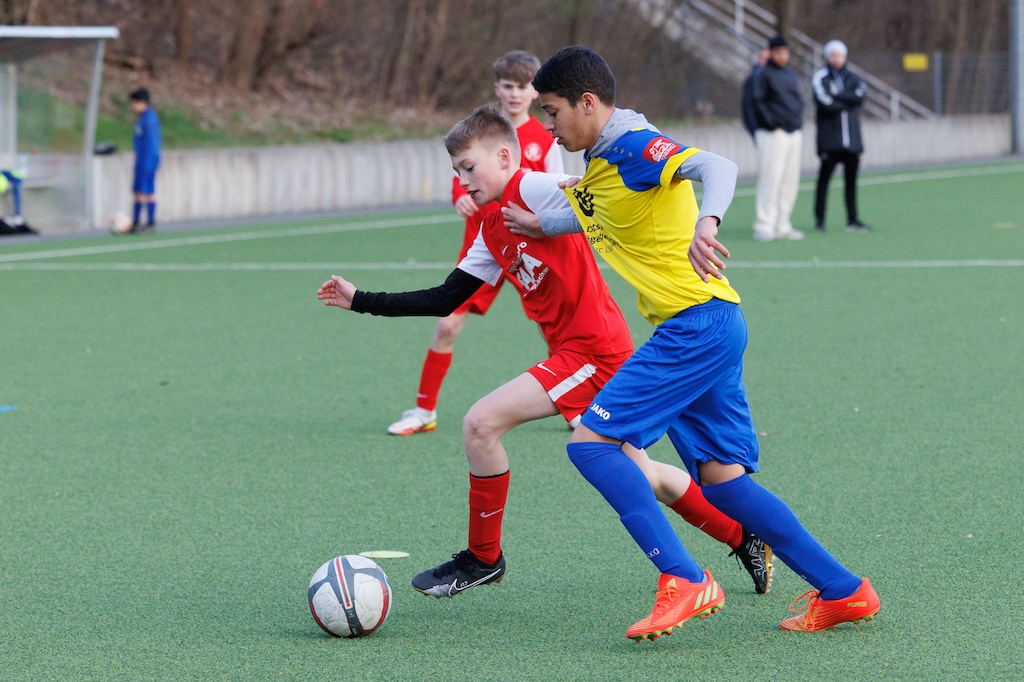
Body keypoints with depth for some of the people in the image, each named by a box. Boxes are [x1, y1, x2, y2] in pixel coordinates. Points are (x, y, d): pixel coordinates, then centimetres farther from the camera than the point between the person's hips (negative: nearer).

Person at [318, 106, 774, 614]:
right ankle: (744, 538, 31)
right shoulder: (492, 234, 16)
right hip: (574, 352, 10)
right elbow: (445, 301, 18)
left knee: (481, 423, -14)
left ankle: (483, 557, 1)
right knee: (639, 476, 18)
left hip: (592, 352, -10)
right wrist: (360, 301, 17)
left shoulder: (532, 190, -10)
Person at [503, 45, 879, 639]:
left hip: (700, 323, -10)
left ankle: (683, 579, -17)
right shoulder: (602, 161, 16)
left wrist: (705, 223, -50)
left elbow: (716, 167, -32)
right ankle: (844, 592, 11)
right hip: (698, 330, 10)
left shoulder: (635, 146, -13)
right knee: (722, 481, 9)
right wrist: (538, 225, 41)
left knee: (592, 442, -13)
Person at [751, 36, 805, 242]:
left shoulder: (790, 75, 18)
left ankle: (783, 225, 13)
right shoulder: (764, 74, -3)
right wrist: (772, 124, -15)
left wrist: (799, 123, 8)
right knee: (770, 180, -11)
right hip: (772, 134, -7)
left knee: (790, 181, 7)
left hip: (794, 132, 7)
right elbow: (758, 102, -9)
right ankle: (764, 226, -10)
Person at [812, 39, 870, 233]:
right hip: (829, 140, -4)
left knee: (851, 179, 5)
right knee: (824, 178, -6)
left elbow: (861, 94, -7)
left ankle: (852, 220, 9)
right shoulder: (820, 78, 1)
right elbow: (824, 103, -13)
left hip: (852, 140, 4)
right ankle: (819, 219, 0)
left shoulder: (853, 78, 14)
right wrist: (848, 101, -4)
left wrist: (836, 97, -11)